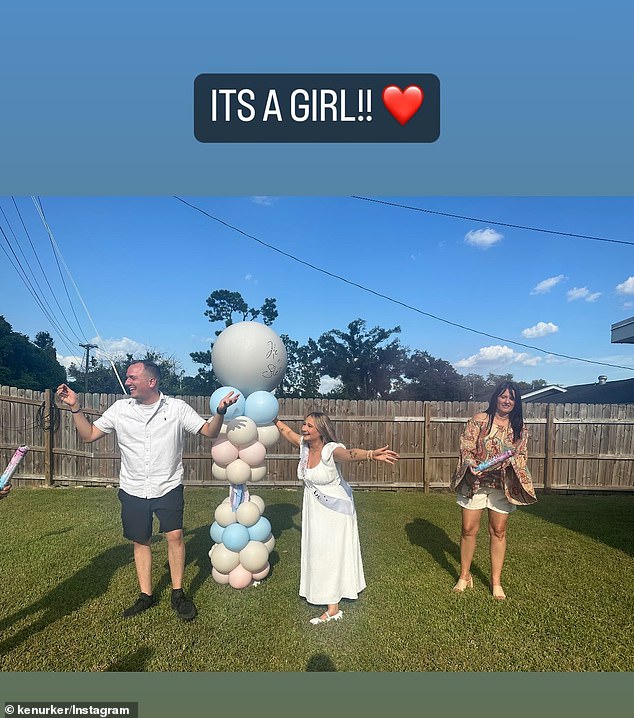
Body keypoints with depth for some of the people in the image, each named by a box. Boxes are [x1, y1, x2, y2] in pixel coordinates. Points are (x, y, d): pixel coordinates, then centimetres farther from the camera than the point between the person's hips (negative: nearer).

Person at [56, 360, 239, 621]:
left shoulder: (176, 407, -8)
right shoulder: (120, 408, -2)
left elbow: (209, 432, -9)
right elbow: (88, 435, 4)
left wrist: (220, 411, -28)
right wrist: (75, 407, -8)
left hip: (168, 487, -2)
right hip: (132, 490, 3)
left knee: (175, 535, -9)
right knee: (140, 541, 12)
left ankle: (178, 594, 11)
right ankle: (146, 595, 30)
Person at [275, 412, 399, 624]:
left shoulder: (330, 450, -31)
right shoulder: (304, 445, -10)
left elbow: (349, 454, -53)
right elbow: (287, 431, 10)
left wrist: (371, 455, -72)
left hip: (335, 507, -7)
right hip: (313, 507, 7)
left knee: (332, 552, 1)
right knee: (316, 549, 20)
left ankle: (333, 608, 12)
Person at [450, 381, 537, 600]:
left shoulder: (520, 428, 4)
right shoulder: (479, 420, -5)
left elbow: (521, 456, 7)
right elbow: (466, 448, -6)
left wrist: (510, 459, -15)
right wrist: (471, 465, -24)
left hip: (502, 485, 2)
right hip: (475, 481, -2)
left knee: (498, 531, 9)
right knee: (468, 530, 4)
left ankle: (496, 581, 23)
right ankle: (464, 576, 22)